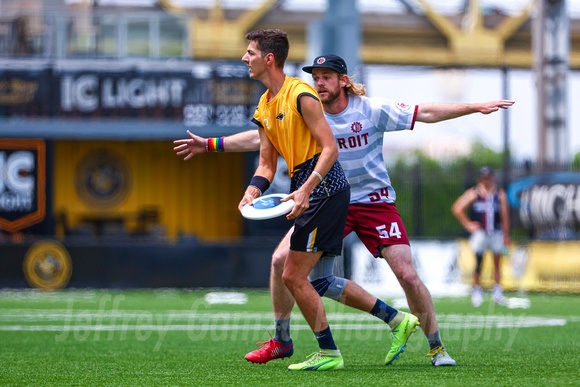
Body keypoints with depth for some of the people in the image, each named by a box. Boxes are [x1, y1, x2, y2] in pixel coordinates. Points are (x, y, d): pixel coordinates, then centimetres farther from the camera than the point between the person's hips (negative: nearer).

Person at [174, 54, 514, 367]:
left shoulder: (371, 111, -12)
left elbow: (425, 113, -9)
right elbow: (260, 138, 3)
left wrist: (475, 108, -14)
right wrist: (209, 144, 0)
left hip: (376, 202, -3)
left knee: (407, 274, -15)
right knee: (282, 259, -11)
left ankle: (437, 349, 3)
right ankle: (281, 340, 7)